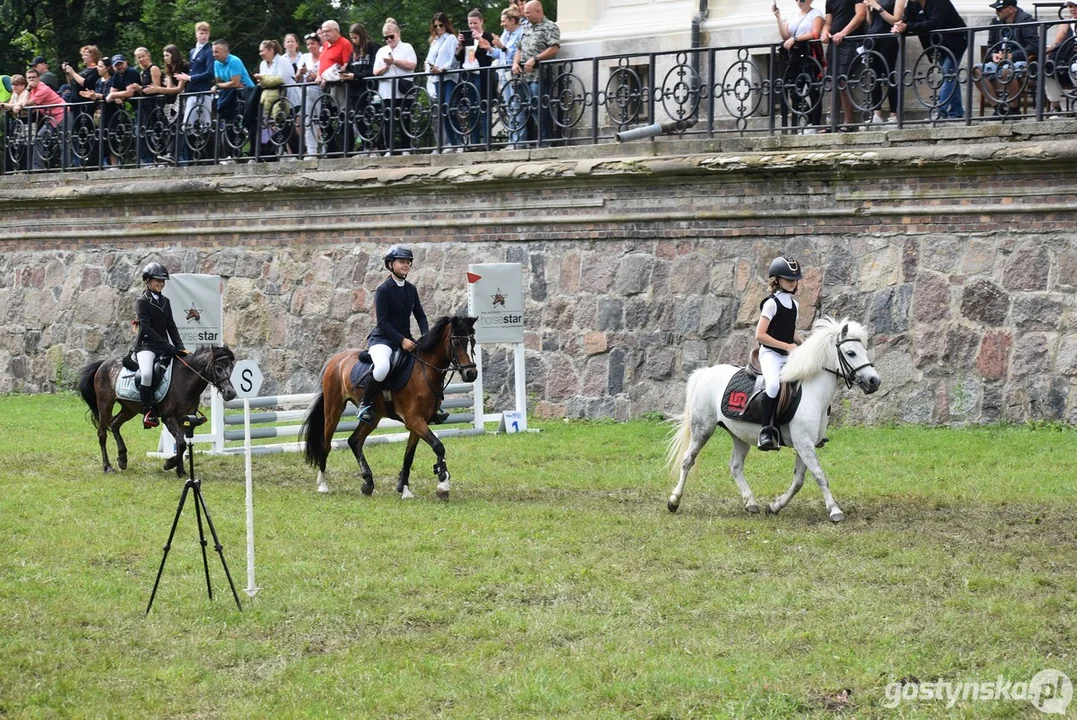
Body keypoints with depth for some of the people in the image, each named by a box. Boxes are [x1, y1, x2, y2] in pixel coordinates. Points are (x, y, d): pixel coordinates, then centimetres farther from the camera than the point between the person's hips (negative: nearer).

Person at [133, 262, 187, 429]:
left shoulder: (165, 302, 15)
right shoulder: (142, 302, -5)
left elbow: (171, 327, 14)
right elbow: (146, 328, -14)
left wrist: (180, 347, -2)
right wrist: (167, 346, -21)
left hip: (163, 346, 7)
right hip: (146, 345, -7)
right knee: (146, 373, -33)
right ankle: (148, 412, -24)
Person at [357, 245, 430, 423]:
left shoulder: (411, 289, 10)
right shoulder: (383, 290, -10)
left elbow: (420, 315, 14)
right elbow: (382, 321, -16)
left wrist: (425, 335, -5)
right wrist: (402, 340, -25)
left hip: (405, 340, 8)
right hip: (382, 339, -7)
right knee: (383, 367, -38)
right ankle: (365, 404, -17)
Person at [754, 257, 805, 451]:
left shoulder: (794, 305, 14)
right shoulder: (771, 303, -8)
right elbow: (760, 335, -15)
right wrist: (787, 346, -16)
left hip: (789, 356, 8)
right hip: (770, 353, -8)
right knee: (774, 384, -35)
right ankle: (766, 430, -28)